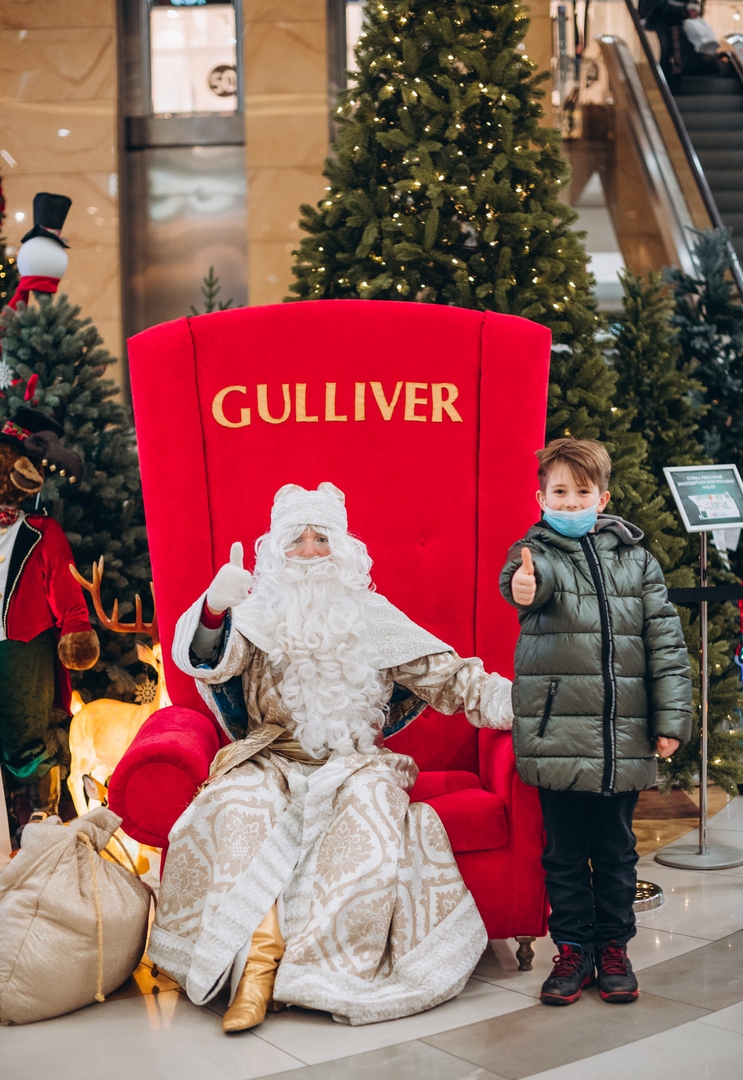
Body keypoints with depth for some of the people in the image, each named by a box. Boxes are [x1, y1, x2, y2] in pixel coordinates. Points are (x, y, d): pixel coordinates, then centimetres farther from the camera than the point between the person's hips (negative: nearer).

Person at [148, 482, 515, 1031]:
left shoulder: (371, 616, 10)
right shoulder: (257, 614, 7)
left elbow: (448, 677, 8)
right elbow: (202, 660, -13)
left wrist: (514, 701, -7)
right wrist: (214, 608, -36)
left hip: (354, 762, 1)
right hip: (273, 759, 0)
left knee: (373, 805, -32)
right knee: (242, 802, -32)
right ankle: (258, 952, -32)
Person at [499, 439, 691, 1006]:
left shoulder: (636, 560, 9)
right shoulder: (537, 552, 2)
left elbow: (665, 641, 8)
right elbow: (533, 575, -24)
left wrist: (671, 718, 2)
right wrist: (524, 584, -49)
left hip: (623, 739, 2)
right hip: (557, 736, -2)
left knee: (616, 847, 11)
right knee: (565, 849, 6)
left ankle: (614, 945, 25)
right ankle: (573, 949, 19)